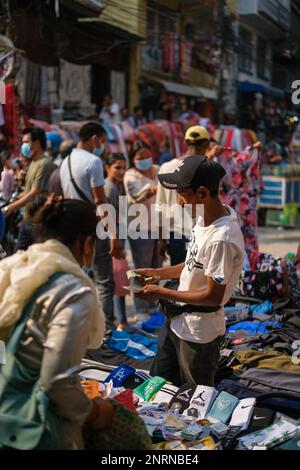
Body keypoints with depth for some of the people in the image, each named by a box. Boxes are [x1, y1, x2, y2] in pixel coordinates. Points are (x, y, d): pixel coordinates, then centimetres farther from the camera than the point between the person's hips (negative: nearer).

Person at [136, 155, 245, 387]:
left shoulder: (222, 239, -30)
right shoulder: (205, 218, -2)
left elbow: (213, 296, -24)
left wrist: (163, 293, -17)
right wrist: (156, 273, 6)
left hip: (198, 333, -9)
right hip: (176, 320, 9)